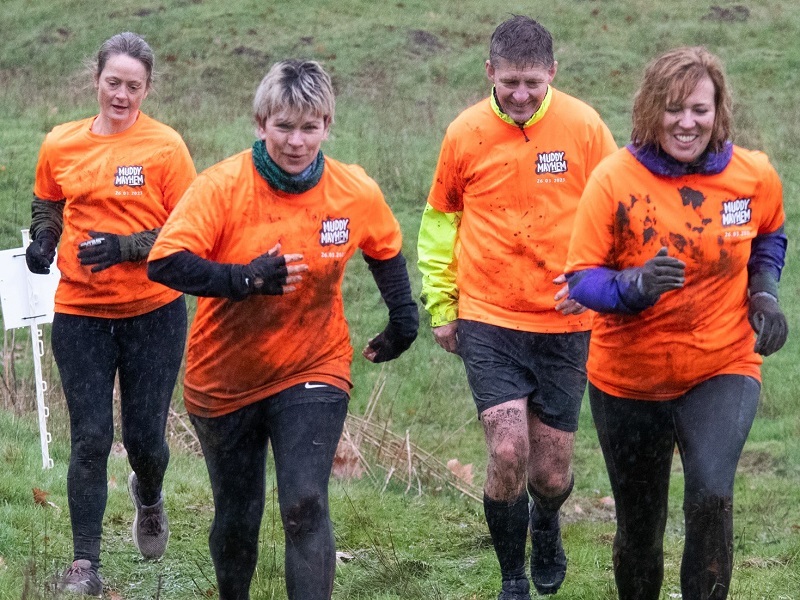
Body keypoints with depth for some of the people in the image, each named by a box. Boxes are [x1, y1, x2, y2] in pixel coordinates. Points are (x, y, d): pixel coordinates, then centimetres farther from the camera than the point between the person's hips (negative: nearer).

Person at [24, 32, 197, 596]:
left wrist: (126, 246, -19)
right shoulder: (61, 144, 3)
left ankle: (149, 497, 44)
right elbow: (47, 205, 20)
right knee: (90, 439, -4)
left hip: (153, 311, -1)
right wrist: (42, 242, -1)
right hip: (80, 313, 1)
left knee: (145, 437, 8)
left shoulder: (165, 146, -7)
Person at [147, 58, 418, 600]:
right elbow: (166, 262, -24)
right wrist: (248, 279, -33)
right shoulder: (224, 186, -17)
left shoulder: (357, 193, -9)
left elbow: (386, 251, 13)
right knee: (236, 517, 14)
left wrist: (403, 321, 13)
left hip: (313, 373, 0)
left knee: (305, 506, -20)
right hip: (225, 378, 0)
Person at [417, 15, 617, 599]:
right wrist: (440, 303, 12)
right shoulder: (465, 133, -2)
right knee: (508, 452, -13)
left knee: (550, 472, 6)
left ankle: (546, 527, 44)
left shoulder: (584, 127, -5)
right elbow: (440, 219, 12)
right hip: (488, 321, 0)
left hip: (564, 323, 0)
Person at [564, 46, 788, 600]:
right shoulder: (614, 179, -16)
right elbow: (582, 280, -12)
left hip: (722, 371, 0)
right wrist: (636, 284, -32)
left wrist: (765, 293, -3)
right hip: (629, 379, 0)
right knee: (639, 528, 13)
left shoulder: (754, 175, -9)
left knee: (711, 495, -27)